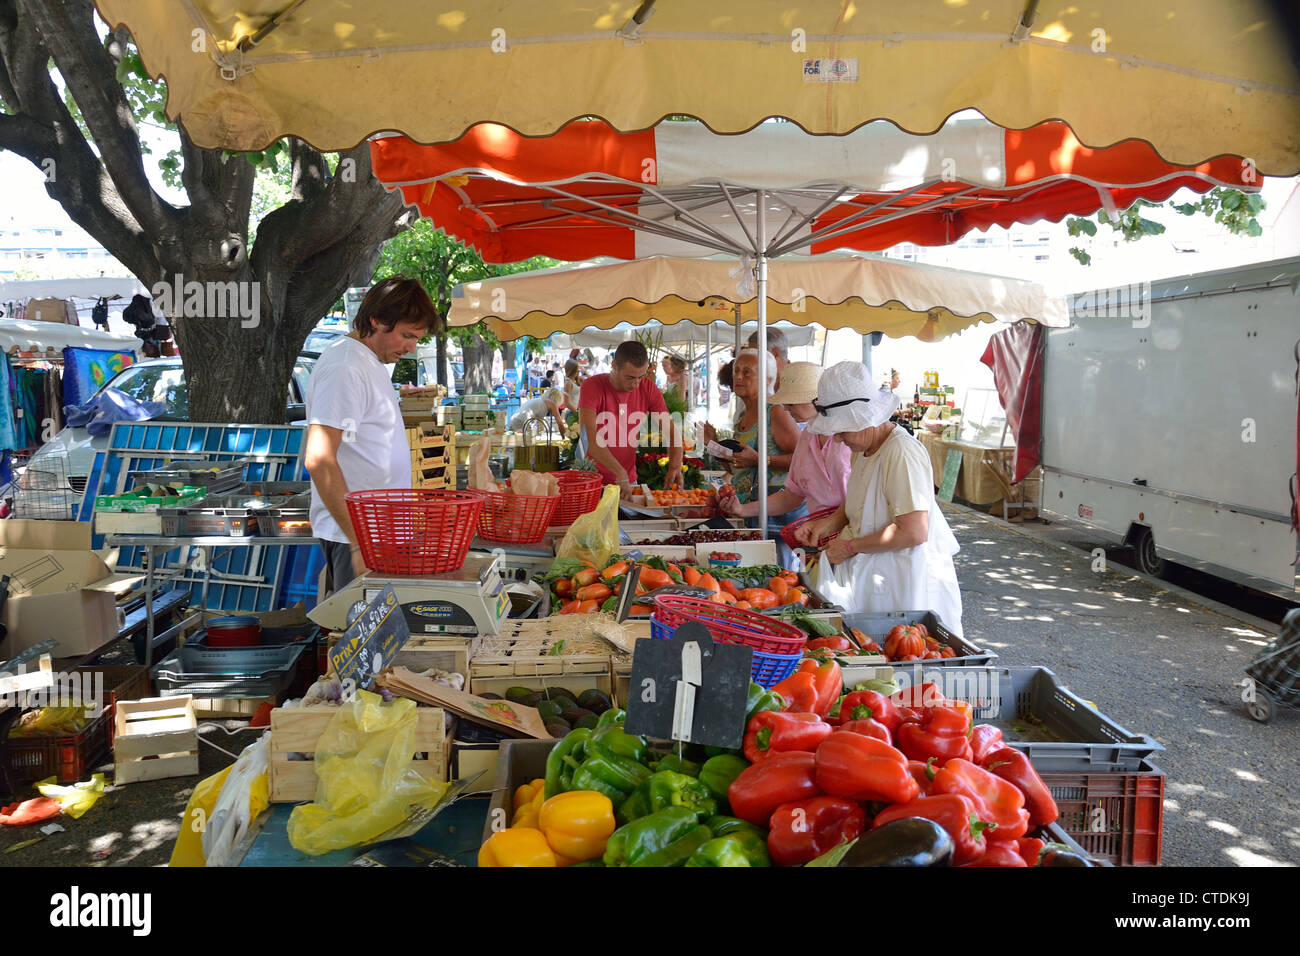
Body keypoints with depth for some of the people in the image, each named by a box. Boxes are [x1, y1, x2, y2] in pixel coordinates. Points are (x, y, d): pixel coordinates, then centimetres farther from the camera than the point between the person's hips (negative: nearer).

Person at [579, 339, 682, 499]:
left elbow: (671, 431, 0)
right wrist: (620, 473, -36)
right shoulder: (592, 386, -15)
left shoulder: (649, 389, -2)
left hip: (629, 481, 3)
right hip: (592, 479, -3)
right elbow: (588, 437, -27)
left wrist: (675, 467, -20)